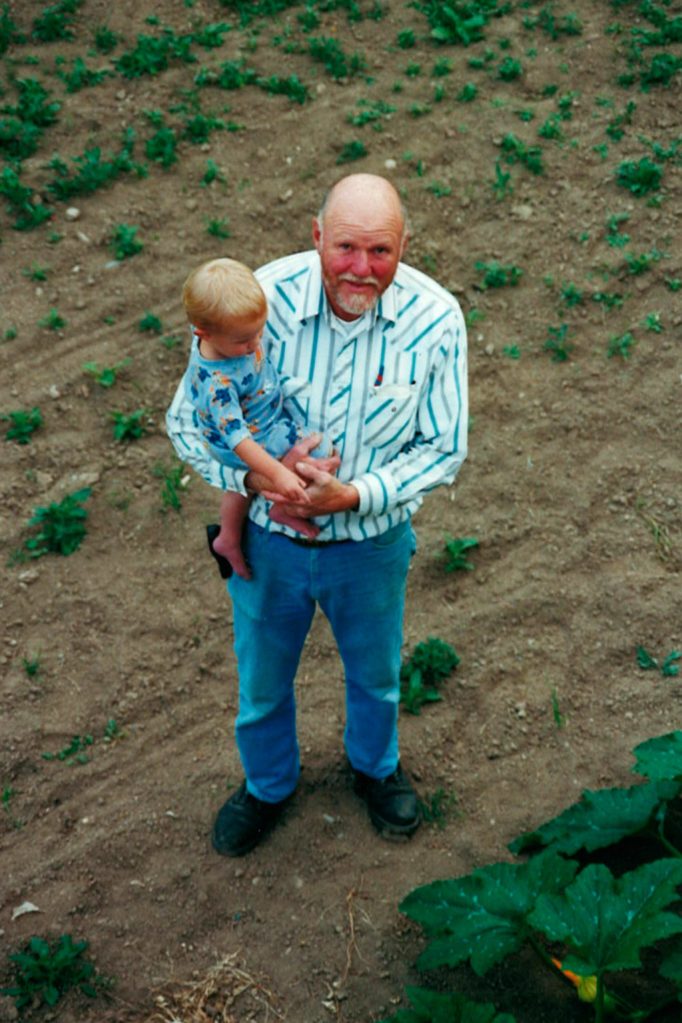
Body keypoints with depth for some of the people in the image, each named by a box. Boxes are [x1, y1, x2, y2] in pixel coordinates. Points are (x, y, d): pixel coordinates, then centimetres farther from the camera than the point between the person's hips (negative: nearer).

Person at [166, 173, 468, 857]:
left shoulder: (435, 319, -21)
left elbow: (443, 449, -12)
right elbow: (187, 421, -13)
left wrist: (354, 495, -27)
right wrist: (254, 476, -30)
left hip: (372, 543, 1)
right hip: (268, 537, 0)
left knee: (375, 675, 27)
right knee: (262, 680, 24)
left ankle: (374, 767, 61)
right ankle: (268, 785, 56)